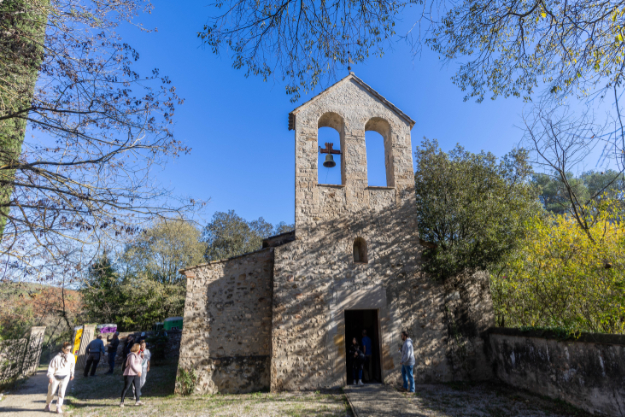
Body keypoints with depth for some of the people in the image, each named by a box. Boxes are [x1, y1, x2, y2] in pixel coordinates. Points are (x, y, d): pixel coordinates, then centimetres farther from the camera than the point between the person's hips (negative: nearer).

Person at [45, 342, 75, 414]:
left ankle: (59, 407, 7)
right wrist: (50, 377, -18)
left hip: (65, 376, 2)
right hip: (55, 376, -2)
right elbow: (51, 367, -13)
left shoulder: (71, 357, -8)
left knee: (62, 392, -6)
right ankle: (48, 404, 39)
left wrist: (72, 374, 18)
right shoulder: (57, 358, -22)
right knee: (51, 392, 11)